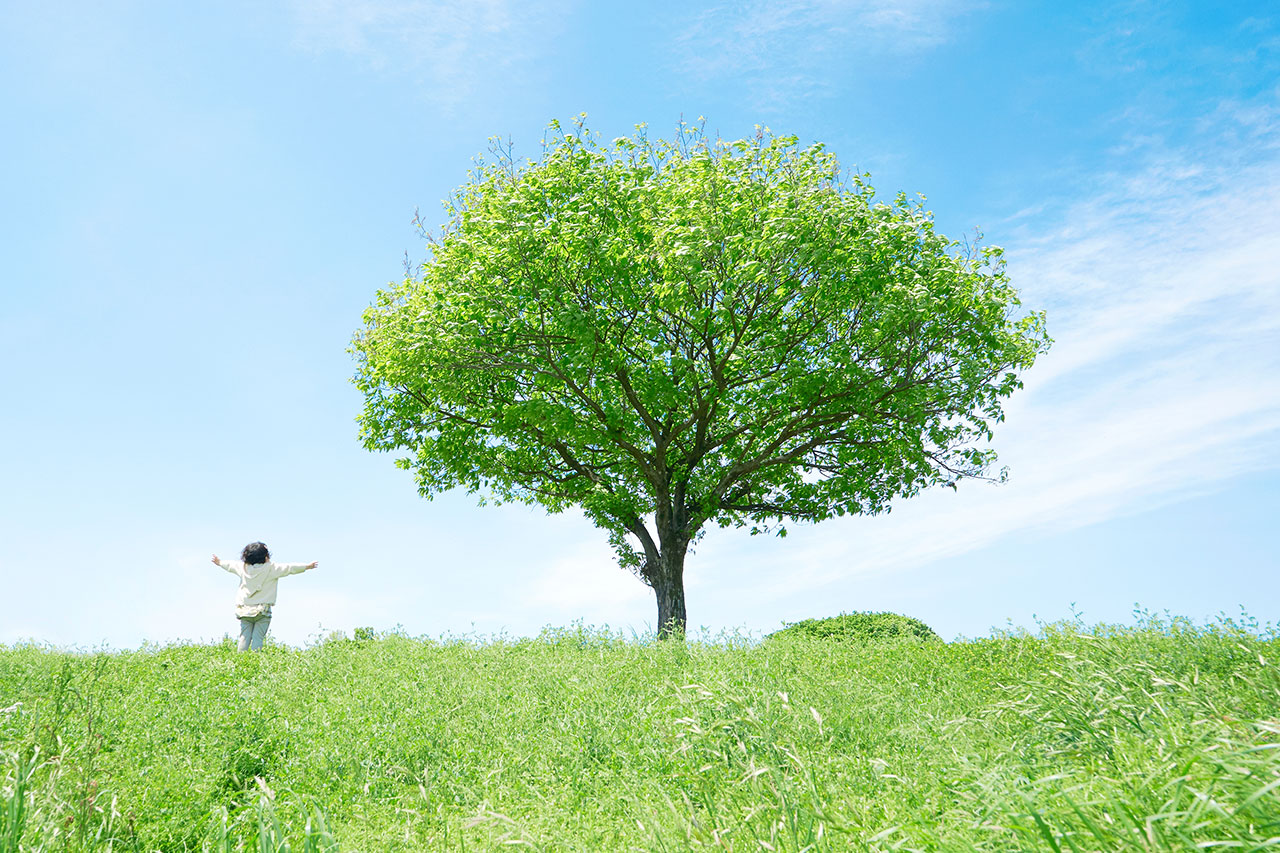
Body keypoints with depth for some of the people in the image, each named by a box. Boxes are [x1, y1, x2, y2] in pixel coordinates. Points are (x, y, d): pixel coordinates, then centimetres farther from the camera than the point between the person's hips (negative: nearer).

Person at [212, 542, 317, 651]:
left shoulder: (243, 567, 6)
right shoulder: (271, 568, -8)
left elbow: (231, 565, 25)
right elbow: (290, 568, -7)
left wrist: (220, 562, 44)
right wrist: (307, 566, 1)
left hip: (244, 609, 4)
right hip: (262, 610, -4)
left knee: (244, 637, 6)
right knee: (258, 638, -4)